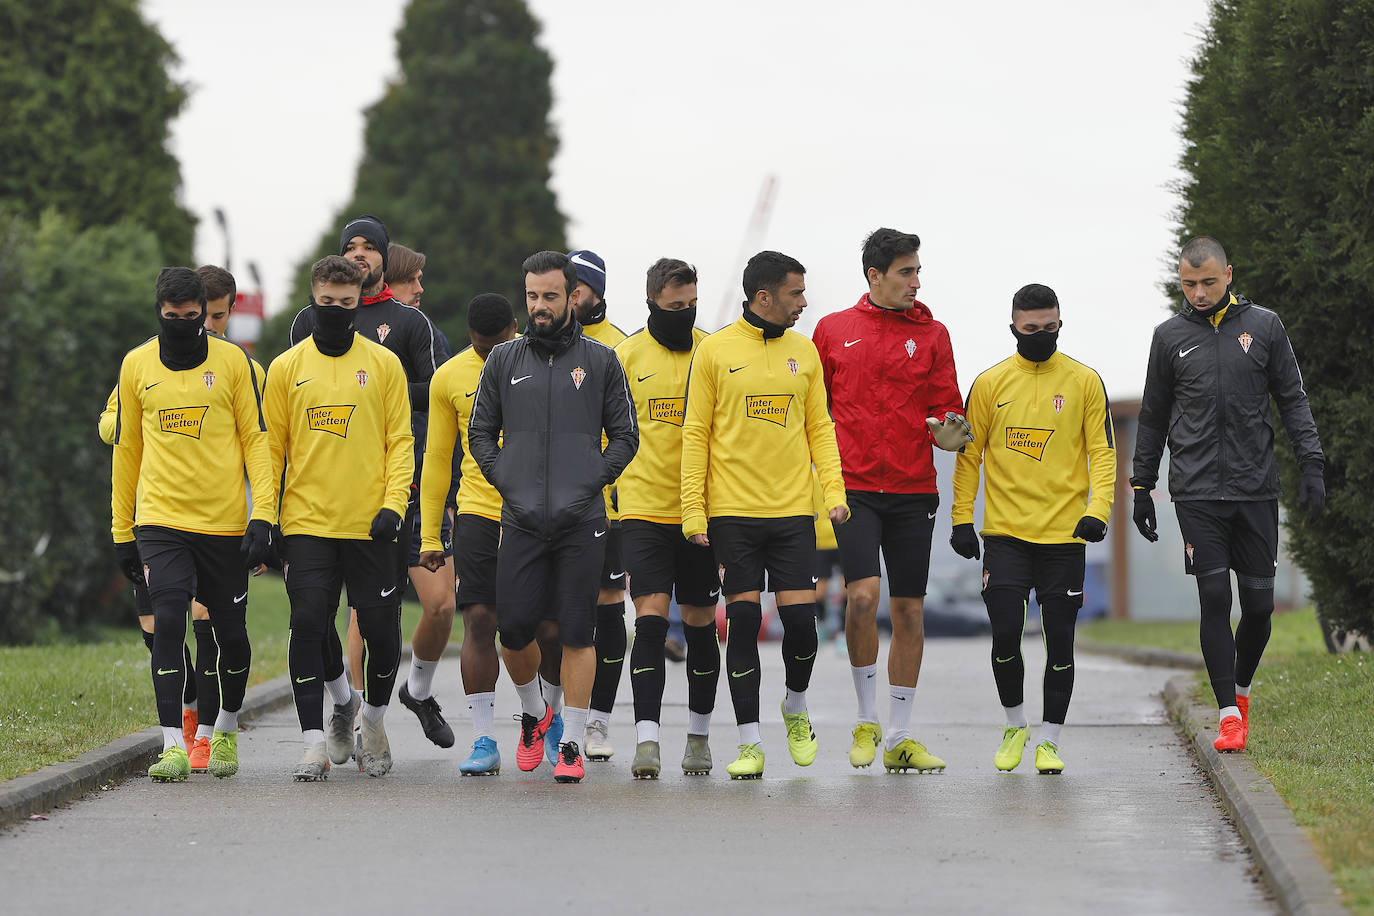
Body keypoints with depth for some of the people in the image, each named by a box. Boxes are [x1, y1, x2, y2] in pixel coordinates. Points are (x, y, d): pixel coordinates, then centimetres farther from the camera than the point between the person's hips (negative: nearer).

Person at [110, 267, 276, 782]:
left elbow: (256, 439, 1)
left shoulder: (233, 362, 1)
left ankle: (227, 729, 31)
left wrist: (262, 516, -9)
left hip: (224, 523, 0)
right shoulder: (137, 365, 7)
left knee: (230, 632, 7)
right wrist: (121, 531, 13)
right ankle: (173, 746, -16)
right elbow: (127, 448, 14)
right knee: (167, 622, -15)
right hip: (159, 521, 0)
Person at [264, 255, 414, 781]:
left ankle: (374, 718, 28)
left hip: (370, 525, 0)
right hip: (307, 522, 0)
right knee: (308, 626, -9)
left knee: (380, 629, 2)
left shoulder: (384, 364, 5)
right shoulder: (286, 368, 7)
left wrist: (393, 503, -9)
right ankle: (314, 742, -4)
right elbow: (272, 448, 9)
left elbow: (400, 441, 4)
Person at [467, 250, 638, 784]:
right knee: (513, 629, -1)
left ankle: (571, 745, 5)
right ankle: (533, 713, 27)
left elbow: (625, 436, 9)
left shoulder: (600, 361, 6)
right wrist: (505, 480, 1)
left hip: (581, 520, -1)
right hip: (521, 520, 2)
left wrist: (592, 481, -3)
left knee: (577, 634, -2)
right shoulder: (503, 360, 10)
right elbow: (480, 432, 15)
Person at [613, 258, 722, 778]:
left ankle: (698, 735, 23)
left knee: (700, 623, 8)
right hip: (644, 508, -1)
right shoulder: (627, 355, 1)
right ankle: (646, 741, -14)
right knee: (650, 619, -11)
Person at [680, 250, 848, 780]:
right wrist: (693, 510, -5)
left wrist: (834, 488, -1)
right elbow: (696, 433, 0)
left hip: (792, 510, 2)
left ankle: (796, 708, 23)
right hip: (732, 512, -2)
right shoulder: (715, 351, -1)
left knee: (800, 617, -5)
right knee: (743, 620, -3)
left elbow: (819, 427, 13)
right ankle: (749, 742, 4)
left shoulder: (804, 352, 10)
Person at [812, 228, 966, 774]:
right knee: (864, 594, -18)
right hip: (853, 487, -2)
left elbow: (947, 412, 8)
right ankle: (867, 719, 1)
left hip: (913, 491, 2)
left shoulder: (932, 335, 7)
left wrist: (952, 433, -14)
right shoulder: (832, 330, 7)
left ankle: (899, 739, 12)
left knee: (909, 610, 3)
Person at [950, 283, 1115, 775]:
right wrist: (961, 519, 1)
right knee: (1005, 632, -7)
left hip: (1065, 534, 0)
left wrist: (1097, 510, -13)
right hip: (1005, 532, 0)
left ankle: (1049, 739, 11)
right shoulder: (990, 383, 4)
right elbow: (969, 455, 8)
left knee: (1060, 638, 1)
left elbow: (1102, 452, 1)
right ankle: (1014, 724, 15)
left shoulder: (1085, 382, 2)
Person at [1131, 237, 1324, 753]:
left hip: (1255, 489, 1)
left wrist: (1311, 465, -2)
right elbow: (1153, 417, 14)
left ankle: (1241, 687, 27)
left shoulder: (1263, 327, 6)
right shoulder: (1170, 337, 7)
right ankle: (1229, 714, -3)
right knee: (1214, 598, -8)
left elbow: (1293, 400, 8)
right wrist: (1142, 487, 12)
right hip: (1197, 492, -1)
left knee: (1259, 604, 2)